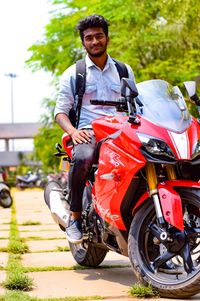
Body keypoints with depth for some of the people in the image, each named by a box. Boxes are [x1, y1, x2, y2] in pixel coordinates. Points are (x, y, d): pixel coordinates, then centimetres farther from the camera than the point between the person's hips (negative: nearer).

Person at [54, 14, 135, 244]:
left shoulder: (124, 71, 22)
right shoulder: (73, 74, 13)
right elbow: (60, 111, 8)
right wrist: (73, 131, -14)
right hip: (89, 131, -2)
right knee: (82, 158, -38)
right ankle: (75, 217, -21)